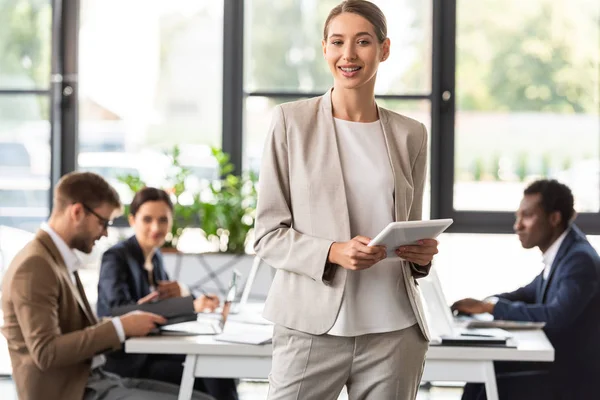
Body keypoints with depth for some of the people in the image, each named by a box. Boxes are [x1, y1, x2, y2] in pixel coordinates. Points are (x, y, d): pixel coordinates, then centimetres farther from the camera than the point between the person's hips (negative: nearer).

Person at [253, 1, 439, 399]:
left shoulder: (410, 134, 10)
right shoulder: (292, 122, 1)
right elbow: (269, 235, -1)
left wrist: (422, 255, -4)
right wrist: (333, 252, -17)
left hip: (394, 332, 3)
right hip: (312, 327, -2)